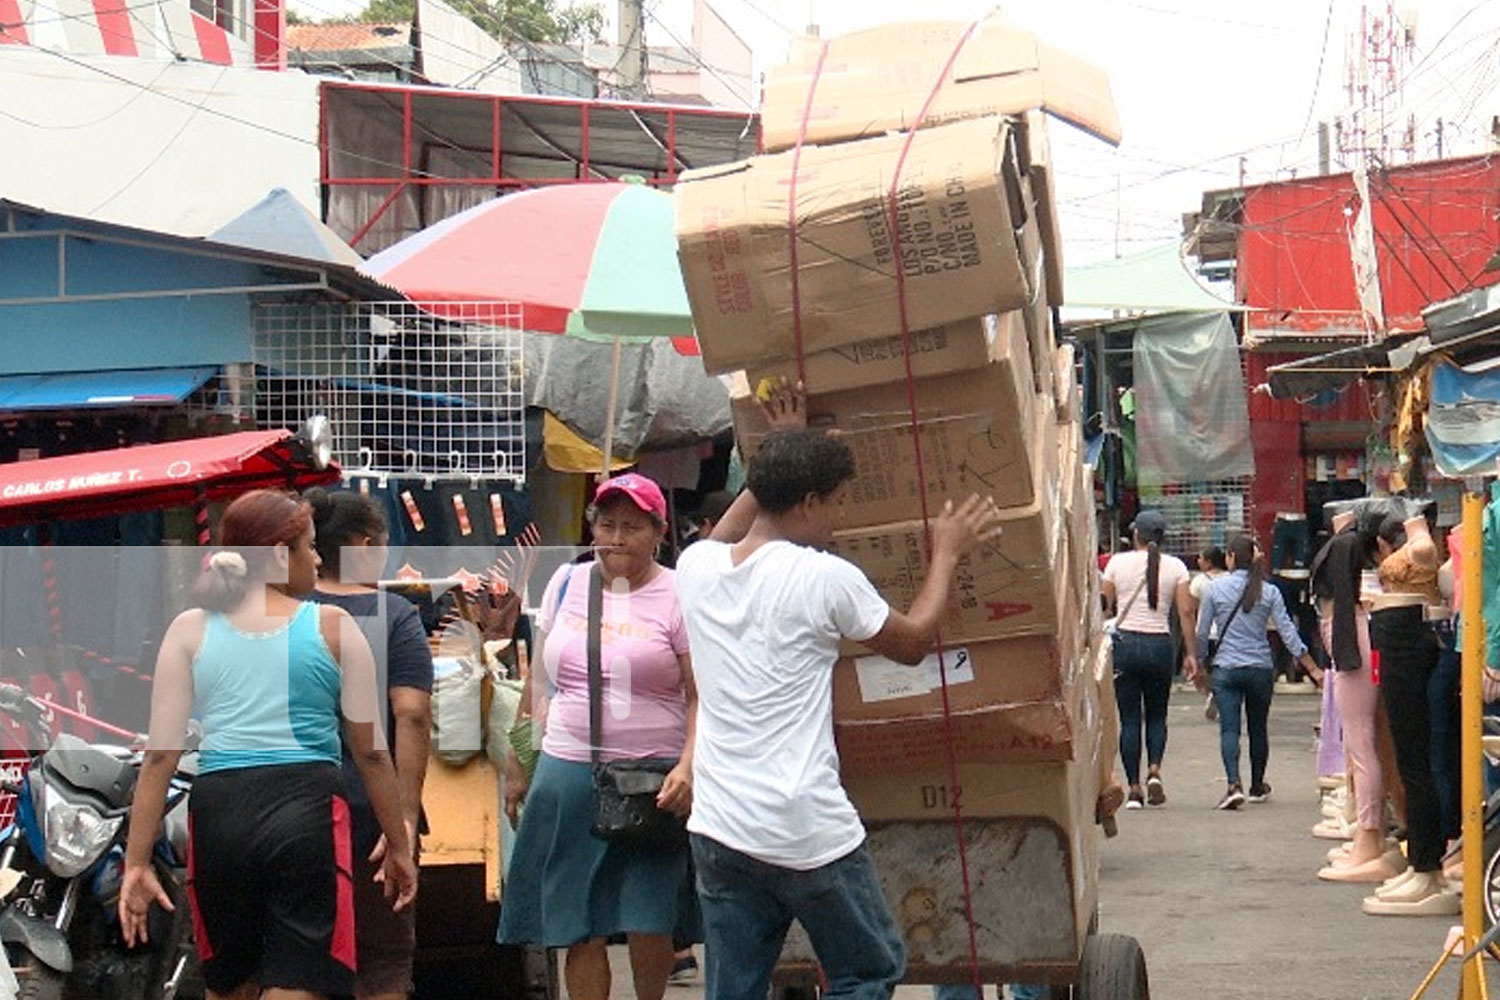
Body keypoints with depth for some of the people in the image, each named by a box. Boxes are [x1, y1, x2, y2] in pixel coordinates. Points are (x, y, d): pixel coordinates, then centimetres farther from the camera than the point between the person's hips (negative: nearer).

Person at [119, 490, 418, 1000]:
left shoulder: (190, 630, 9)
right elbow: (371, 752, 5)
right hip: (307, 809, -3)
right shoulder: (333, 627, 5)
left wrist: (137, 863, 5)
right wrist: (398, 846, 14)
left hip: (218, 810, 3)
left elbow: (160, 753, 3)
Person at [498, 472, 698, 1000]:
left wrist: (688, 766, -22)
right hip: (568, 773, 4)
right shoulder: (567, 583, 11)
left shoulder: (678, 596, -2)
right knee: (580, 930, 4)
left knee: (649, 927, -5)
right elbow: (537, 682, 18)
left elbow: (701, 696, -7)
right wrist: (517, 766, 16)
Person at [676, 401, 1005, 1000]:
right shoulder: (825, 578, -11)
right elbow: (913, 641, 6)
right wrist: (946, 553, 19)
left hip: (717, 829, 5)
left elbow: (727, 534, 31)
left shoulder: (696, 566, 4)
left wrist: (785, 447, 36)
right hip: (809, 834, -5)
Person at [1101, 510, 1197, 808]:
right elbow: (1186, 612, -2)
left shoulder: (1118, 562, 1)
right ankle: (1154, 770, -8)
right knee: (1157, 715, 16)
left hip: (1124, 642, -1)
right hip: (1160, 644, 1)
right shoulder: (1175, 567, 3)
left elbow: (1103, 607, 1)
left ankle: (1134, 788, 1)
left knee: (1129, 718, 4)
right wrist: (1191, 654, 2)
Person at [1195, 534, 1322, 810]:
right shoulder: (1269, 592, 1)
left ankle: (1234, 784, -24)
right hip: (1261, 668, 2)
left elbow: (1201, 633, 2)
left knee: (1229, 728, -5)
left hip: (1226, 668, -2)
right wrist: (1313, 668, 3)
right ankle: (1257, 787, 30)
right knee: (1258, 728, 16)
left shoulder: (1214, 588, -3)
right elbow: (1287, 632, -1)